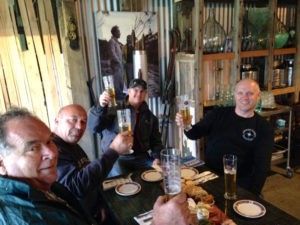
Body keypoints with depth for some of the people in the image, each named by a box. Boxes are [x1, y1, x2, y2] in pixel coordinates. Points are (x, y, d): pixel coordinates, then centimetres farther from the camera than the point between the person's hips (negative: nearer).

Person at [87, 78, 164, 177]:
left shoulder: (150, 116, 16)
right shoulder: (115, 109, 0)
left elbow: (156, 140, 20)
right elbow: (93, 127, -12)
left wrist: (157, 157, 1)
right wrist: (101, 107, -30)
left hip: (141, 157, 5)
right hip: (117, 157, -4)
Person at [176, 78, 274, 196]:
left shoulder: (264, 128, 2)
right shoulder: (218, 114, 5)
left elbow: (262, 165, -2)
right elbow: (195, 134, 0)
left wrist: (252, 193, -15)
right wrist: (187, 127, -23)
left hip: (240, 182, -1)